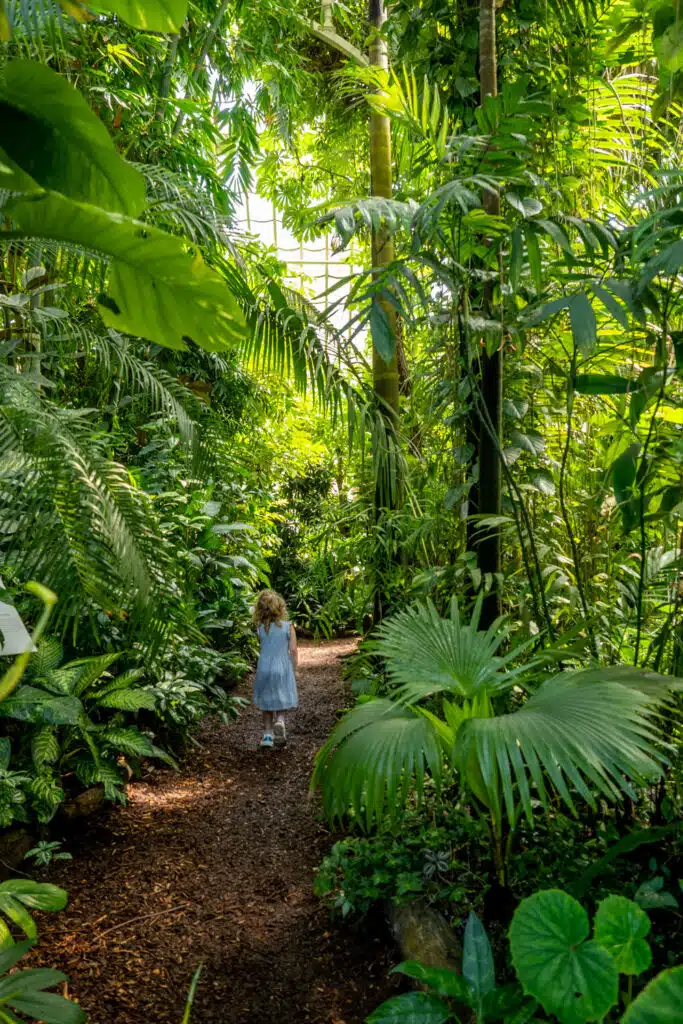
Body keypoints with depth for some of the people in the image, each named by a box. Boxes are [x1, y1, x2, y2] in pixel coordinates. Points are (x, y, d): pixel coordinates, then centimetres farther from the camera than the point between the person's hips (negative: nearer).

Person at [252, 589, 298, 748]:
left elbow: (262, 646, 7)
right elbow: (293, 651, -8)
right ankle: (280, 721, -11)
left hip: (264, 669, 1)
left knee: (267, 703, 16)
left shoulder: (260, 628, -7)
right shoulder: (287, 626, -10)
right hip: (282, 669, -1)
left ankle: (268, 735, 17)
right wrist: (293, 670, 3)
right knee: (282, 700, 16)